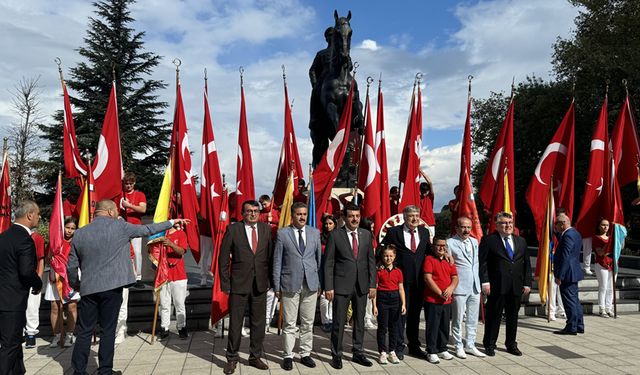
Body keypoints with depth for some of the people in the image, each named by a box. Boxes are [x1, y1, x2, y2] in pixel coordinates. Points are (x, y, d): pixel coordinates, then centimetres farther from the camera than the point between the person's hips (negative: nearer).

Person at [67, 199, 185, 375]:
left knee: (84, 331, 11)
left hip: (88, 289, 3)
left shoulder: (79, 233, 5)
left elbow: (71, 266, 8)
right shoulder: (120, 227, -5)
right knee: (108, 331, 7)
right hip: (112, 288, -3)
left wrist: (75, 284, 26)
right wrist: (172, 222, 16)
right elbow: (147, 229, 5)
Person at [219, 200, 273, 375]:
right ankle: (232, 359, 24)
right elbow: (223, 258, -3)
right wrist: (225, 283, -5)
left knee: (258, 323, 11)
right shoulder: (233, 229, -4)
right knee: (235, 323, 7)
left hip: (260, 284, 3)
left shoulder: (266, 229, 4)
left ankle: (255, 357, 28)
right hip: (238, 284, -2)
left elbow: (270, 255, 7)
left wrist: (270, 279, 3)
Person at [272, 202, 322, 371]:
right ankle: (288, 356, 18)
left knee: (308, 323, 10)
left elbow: (319, 258, 9)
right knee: (289, 324, 5)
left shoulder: (315, 233, 7)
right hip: (290, 284, -2)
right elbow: (277, 261, 0)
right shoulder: (282, 234, -1)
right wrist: (277, 286, -2)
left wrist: (320, 282, 6)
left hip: (310, 284, 3)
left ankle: (305, 354, 23)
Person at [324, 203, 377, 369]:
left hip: (362, 286, 4)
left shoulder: (366, 234, 6)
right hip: (341, 286, -4)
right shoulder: (335, 235, -6)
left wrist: (372, 284, 3)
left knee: (360, 321, 14)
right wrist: (329, 287, -10)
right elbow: (328, 263, -6)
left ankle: (358, 353, 28)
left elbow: (371, 261, 8)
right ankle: (336, 356, 19)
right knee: (338, 322, 4)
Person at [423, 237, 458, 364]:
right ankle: (432, 352, 10)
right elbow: (427, 278, -14)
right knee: (433, 327, 1)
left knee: (445, 326, 15)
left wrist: (451, 288, -12)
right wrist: (440, 293, -16)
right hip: (432, 300, -6)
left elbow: (455, 278, 9)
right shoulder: (429, 259, -7)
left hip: (447, 301, 6)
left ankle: (442, 349, 29)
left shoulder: (449, 261, 13)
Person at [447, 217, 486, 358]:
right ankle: (459, 347, 16)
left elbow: (477, 262, 17)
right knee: (457, 319, 3)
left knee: (473, 320, 13)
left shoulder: (474, 242, 11)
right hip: (459, 288, -6)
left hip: (475, 287, 6)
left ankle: (470, 345, 25)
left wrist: (479, 282, 13)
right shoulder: (450, 243, -8)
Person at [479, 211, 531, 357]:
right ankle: (489, 345, 16)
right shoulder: (488, 240, -4)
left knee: (513, 316, 13)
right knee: (493, 315, 3)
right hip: (497, 285, -5)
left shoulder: (521, 241, 13)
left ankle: (511, 344, 29)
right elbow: (482, 262, -8)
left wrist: (527, 283, 7)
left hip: (516, 286, 5)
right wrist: (485, 281, -15)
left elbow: (526, 263, 14)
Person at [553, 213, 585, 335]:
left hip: (567, 274, -10)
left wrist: (559, 276, -20)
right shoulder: (575, 233, 12)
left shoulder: (568, 236, -19)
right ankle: (579, 325, 24)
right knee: (574, 299, 16)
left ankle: (571, 327, 4)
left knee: (570, 300, -3)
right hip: (574, 272, 10)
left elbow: (565, 257, -23)